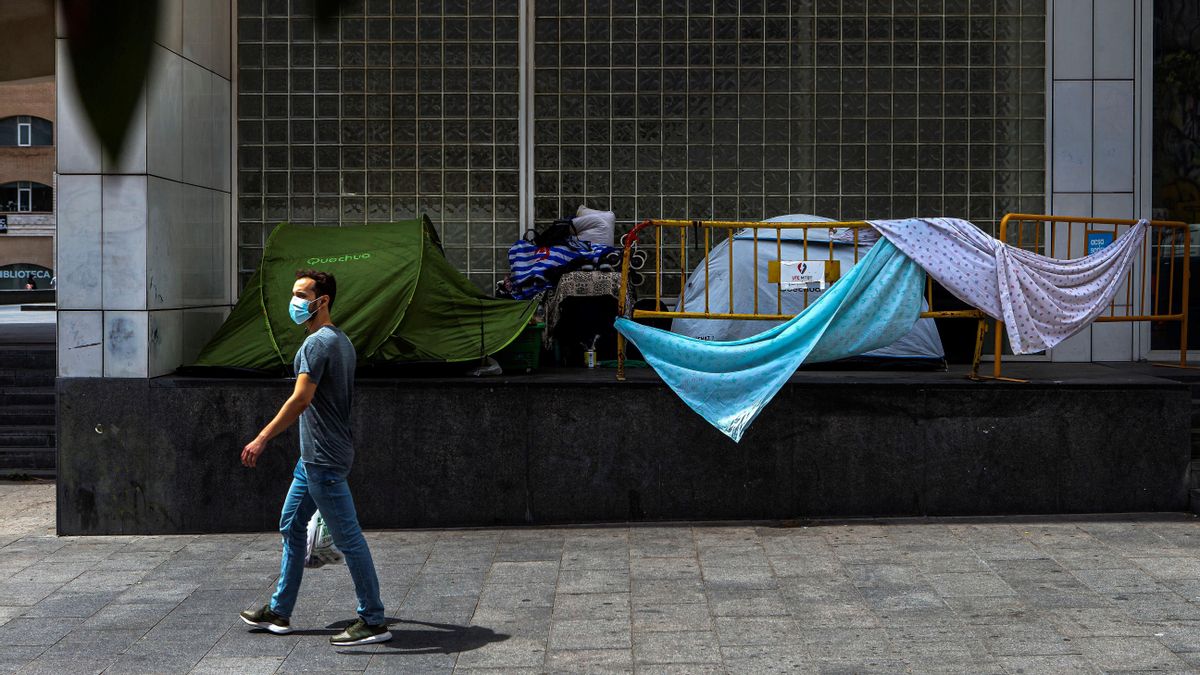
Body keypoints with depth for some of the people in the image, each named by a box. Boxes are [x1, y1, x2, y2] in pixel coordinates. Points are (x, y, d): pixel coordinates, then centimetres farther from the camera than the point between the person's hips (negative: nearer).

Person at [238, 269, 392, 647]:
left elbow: (301, 399, -25)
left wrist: (262, 439, -23)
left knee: (348, 537, -6)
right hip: (314, 457, 11)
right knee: (292, 527, 18)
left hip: (323, 460, -11)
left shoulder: (318, 343, -16)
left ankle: (374, 622, 0)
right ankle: (279, 612, 27)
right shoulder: (340, 341, 15)